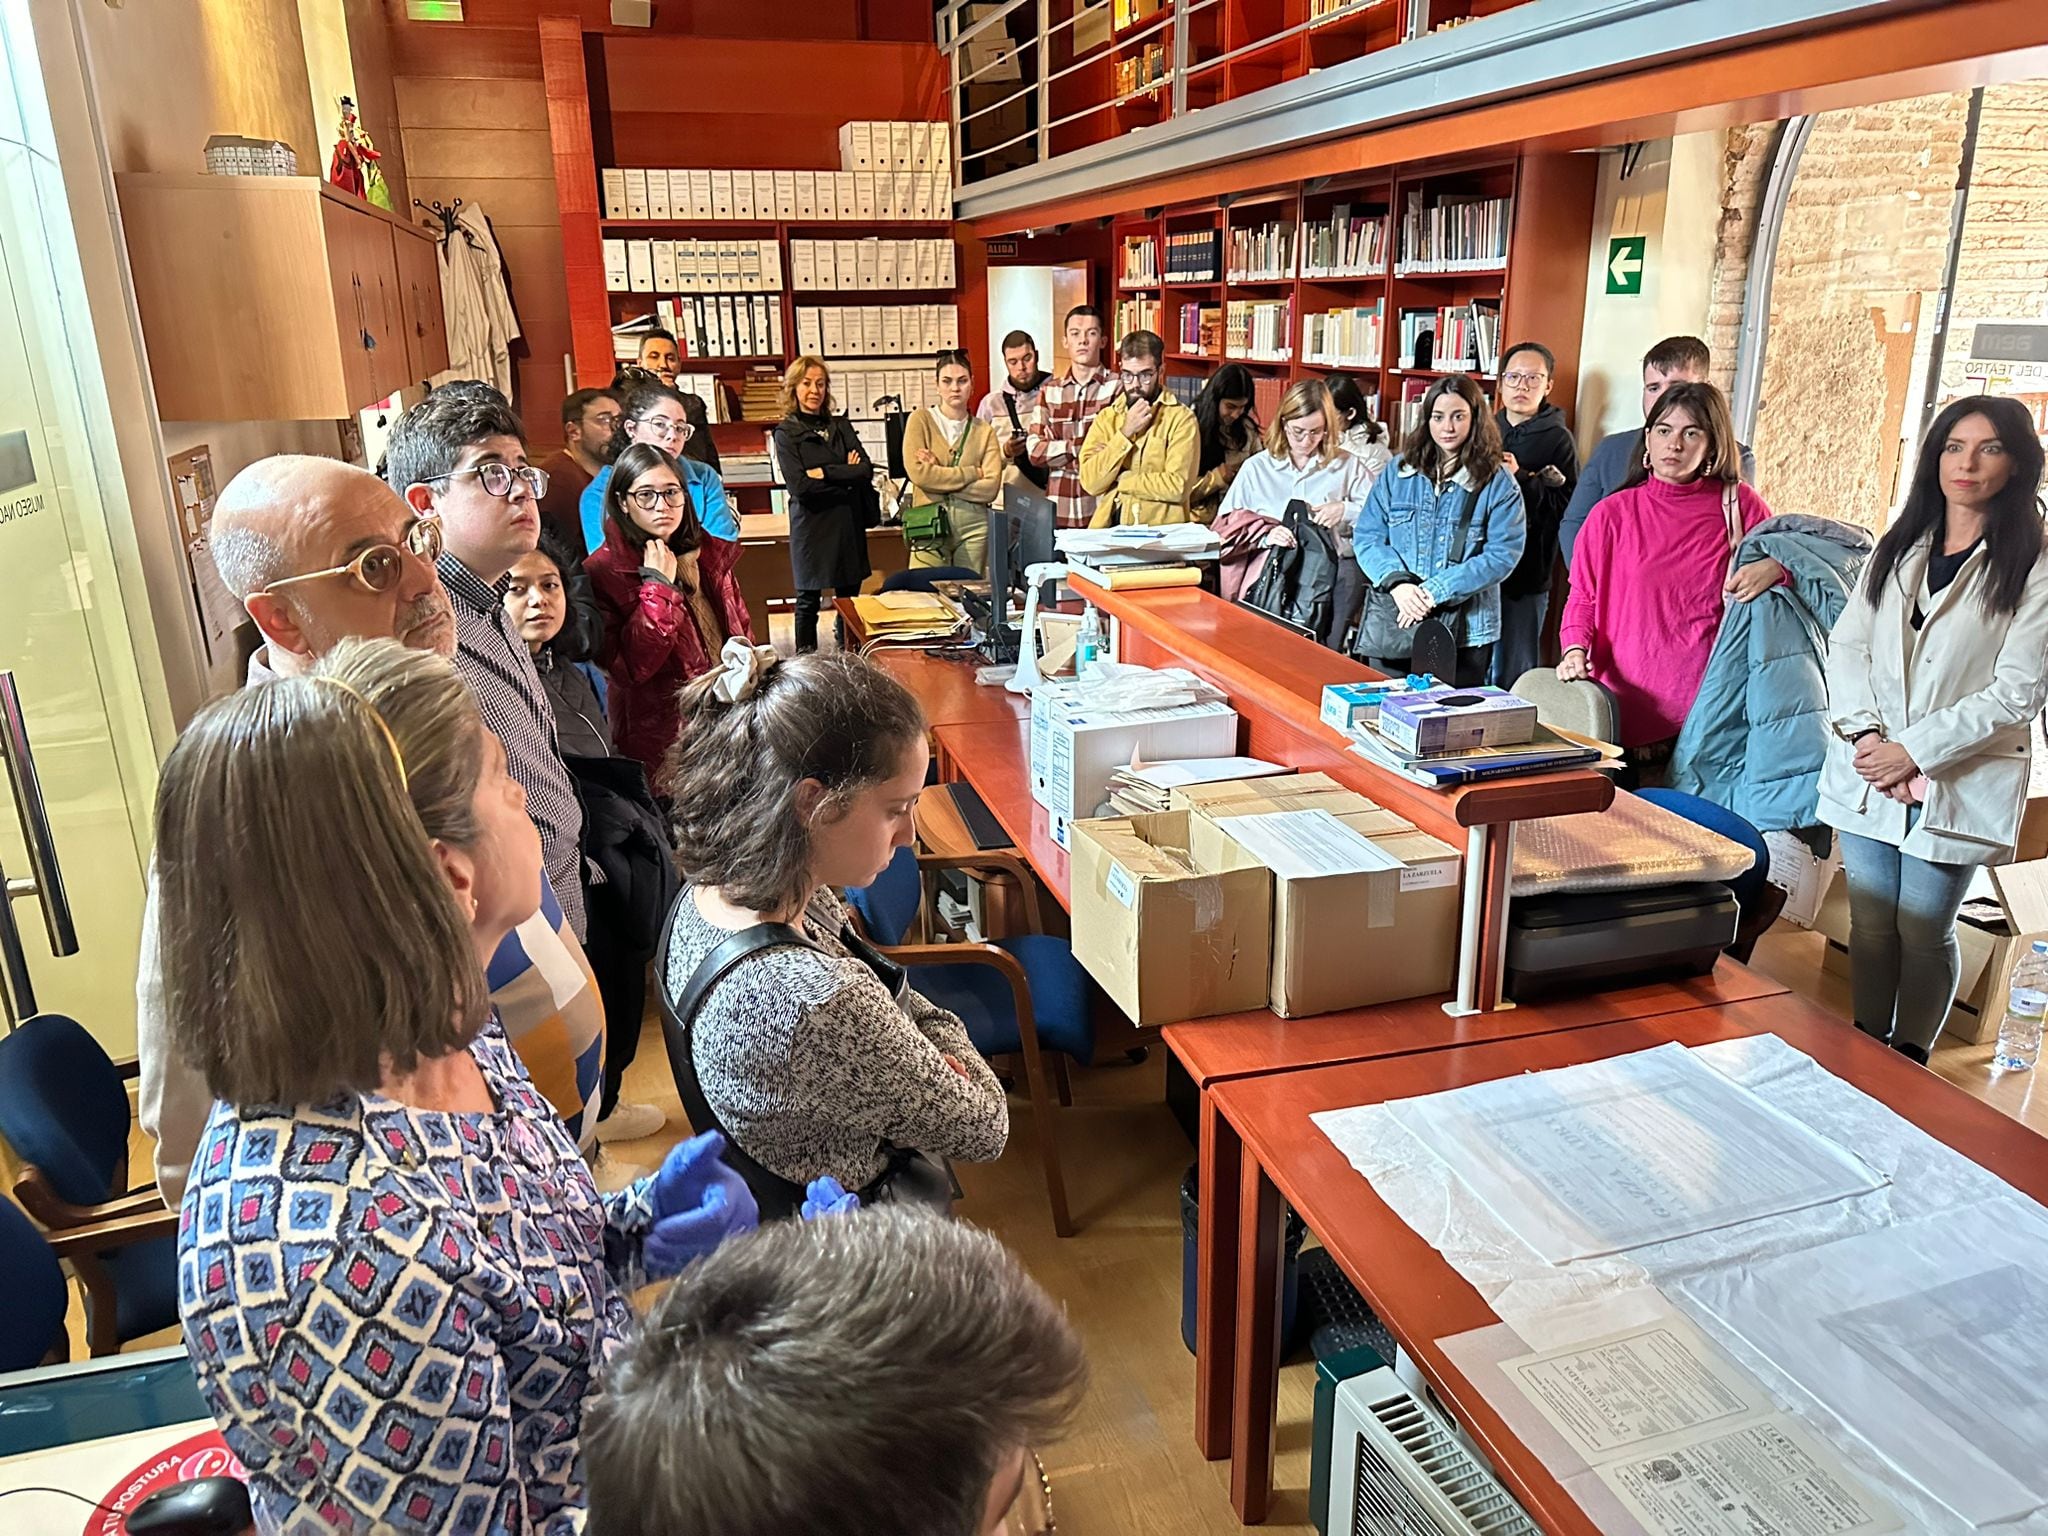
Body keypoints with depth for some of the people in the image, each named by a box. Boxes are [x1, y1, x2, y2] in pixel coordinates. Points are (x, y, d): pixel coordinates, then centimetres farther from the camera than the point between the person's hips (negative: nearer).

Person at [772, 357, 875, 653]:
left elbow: (866, 469, -1)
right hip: (812, 525, -4)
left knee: (850, 599, 6)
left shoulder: (841, 426, 12)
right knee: (808, 601, 2)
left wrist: (825, 473, -12)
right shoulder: (786, 432, 0)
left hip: (849, 523, 4)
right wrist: (846, 476, -8)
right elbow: (800, 485, -13)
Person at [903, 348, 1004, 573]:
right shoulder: (921, 419, 5)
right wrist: (972, 473, -4)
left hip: (973, 527, 2)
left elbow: (990, 488, -3)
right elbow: (917, 472, -9)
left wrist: (938, 474, -8)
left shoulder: (985, 431, 10)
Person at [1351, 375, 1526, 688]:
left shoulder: (1498, 483, -1)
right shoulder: (1398, 471, 7)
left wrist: (1435, 592, -18)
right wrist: (1397, 582, -16)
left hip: (1463, 630, -2)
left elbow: (1503, 554, -9)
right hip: (1391, 625, 2)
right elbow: (1366, 536, 3)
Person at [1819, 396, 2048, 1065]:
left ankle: (1908, 1061, 20)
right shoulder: (1898, 548, 11)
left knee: (1924, 933, 4)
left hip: (1959, 784, -4)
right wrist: (1864, 733, -10)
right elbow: (1847, 643, 5)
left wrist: (1914, 750, -16)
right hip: (1869, 774, 4)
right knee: (1869, 925, 11)